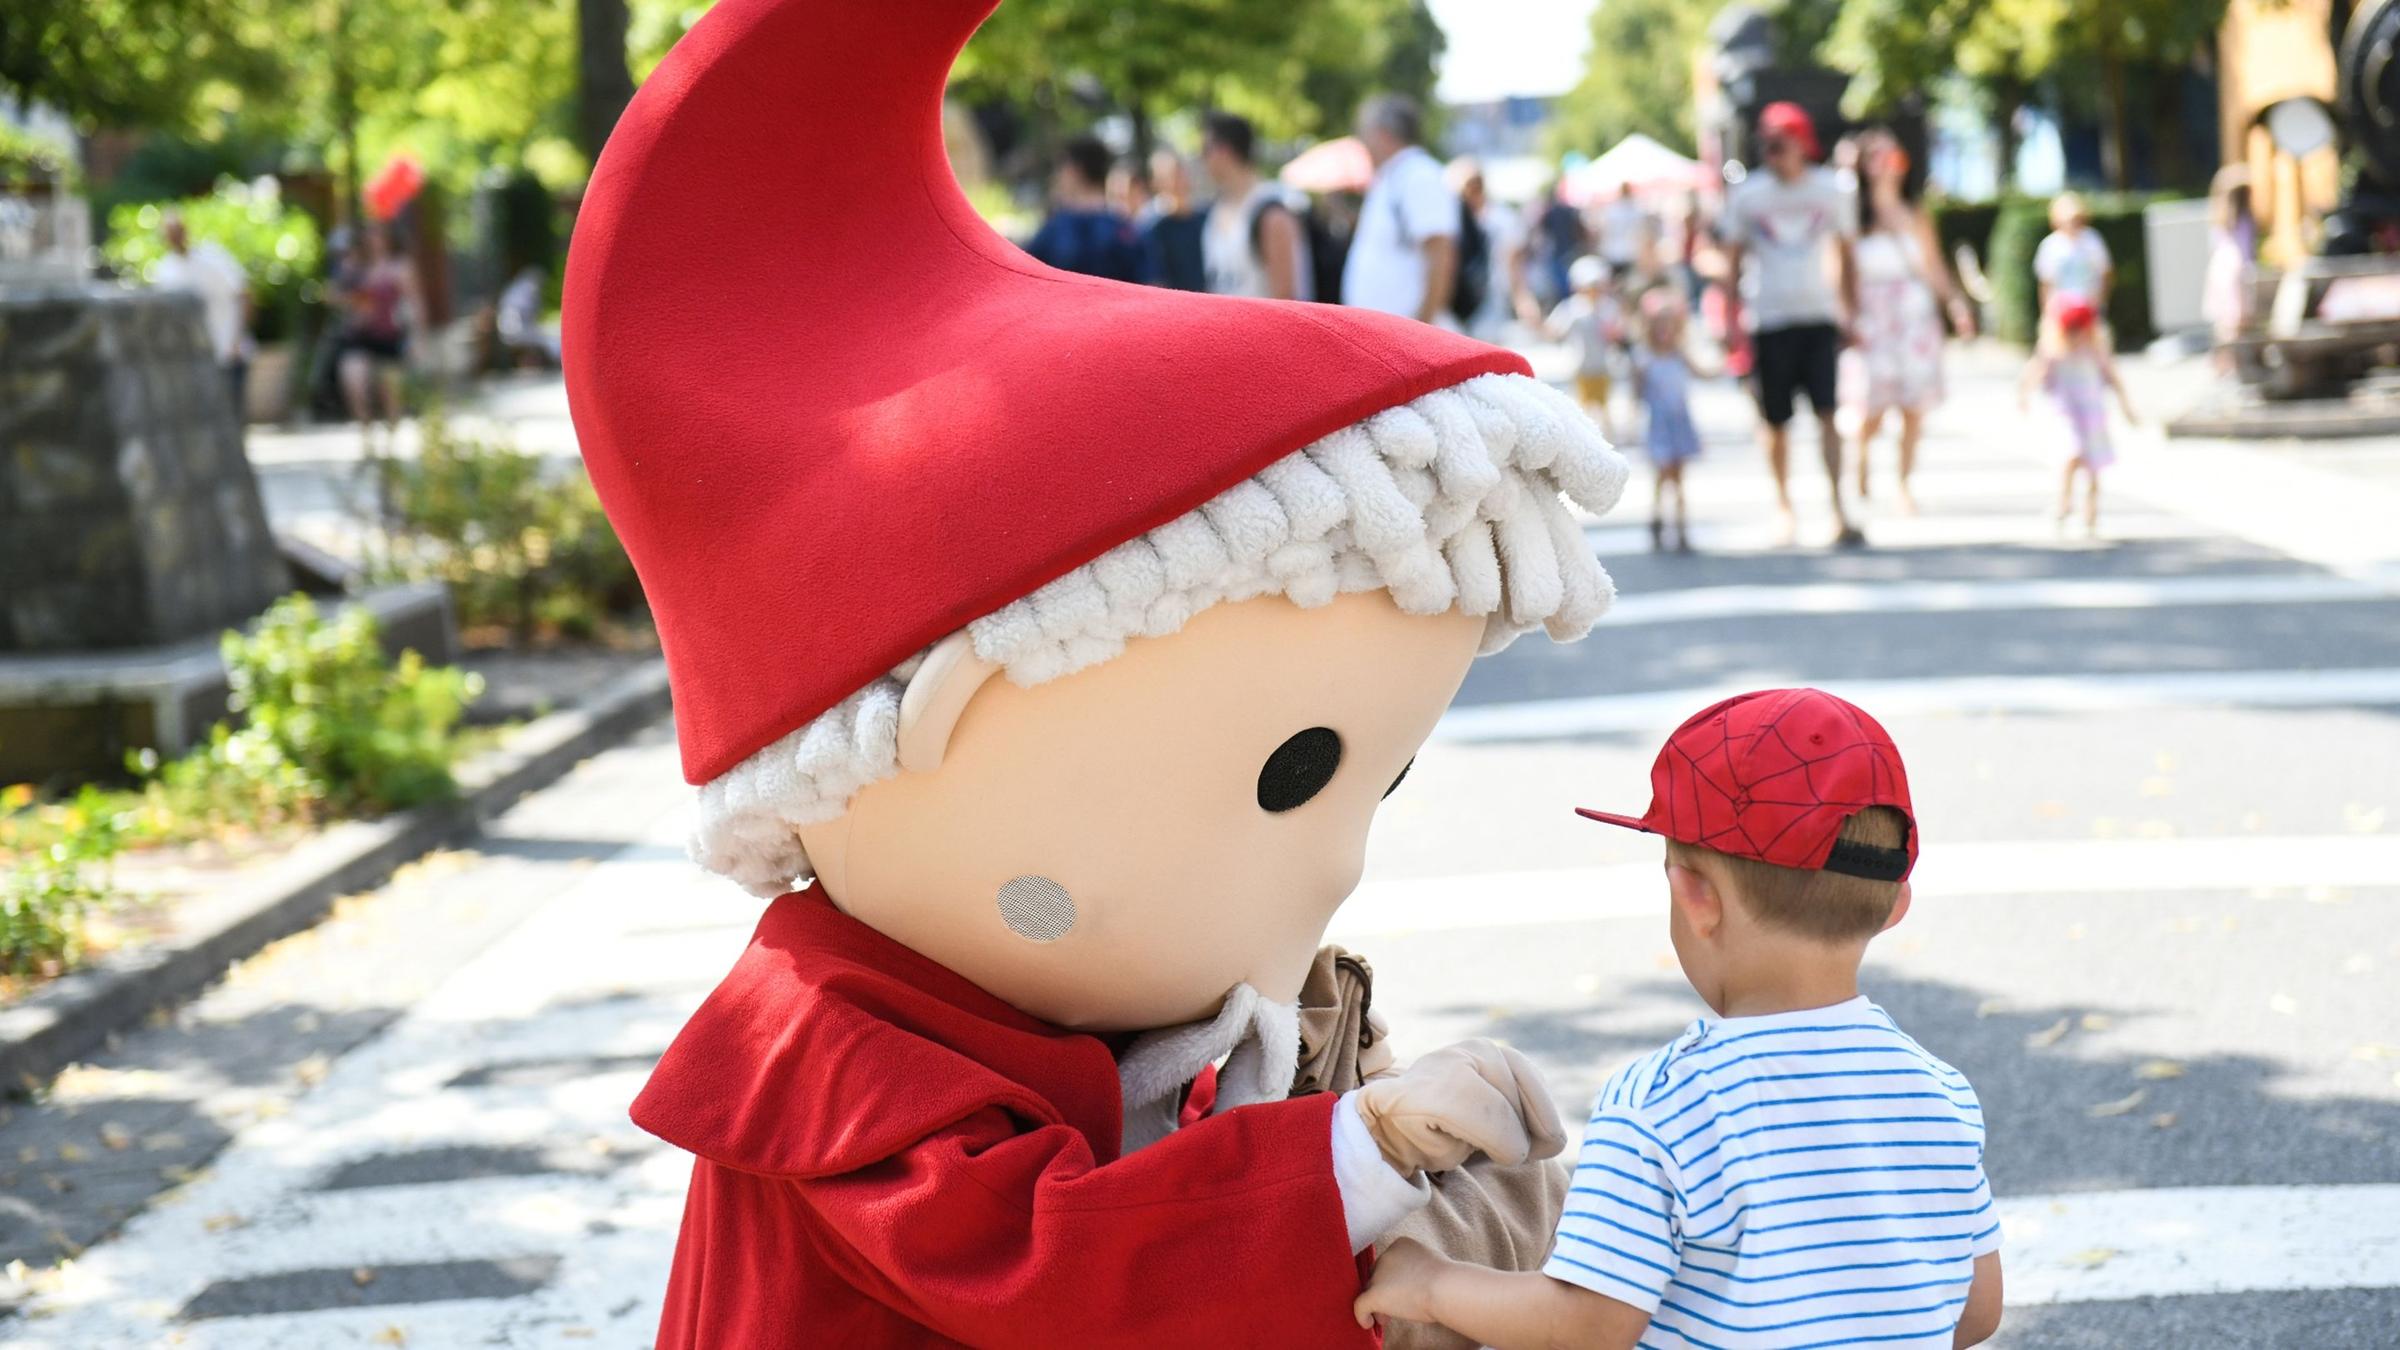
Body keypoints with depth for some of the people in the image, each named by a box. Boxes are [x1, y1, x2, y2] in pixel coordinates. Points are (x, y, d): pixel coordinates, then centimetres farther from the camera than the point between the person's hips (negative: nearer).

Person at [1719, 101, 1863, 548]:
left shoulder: (1830, 189, 4)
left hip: (1819, 316, 0)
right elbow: (1732, 259, 7)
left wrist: (1851, 314, 11)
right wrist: (1733, 320, 1)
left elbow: (1844, 256, 13)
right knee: (1776, 422, 4)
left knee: (1827, 413, -12)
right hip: (1768, 321, 0)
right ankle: (1782, 505, 22)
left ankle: (1839, 511, -16)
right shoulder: (1747, 195, 2)